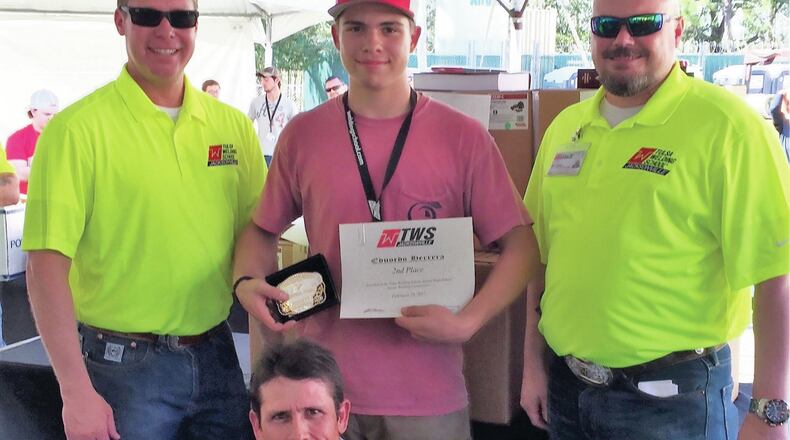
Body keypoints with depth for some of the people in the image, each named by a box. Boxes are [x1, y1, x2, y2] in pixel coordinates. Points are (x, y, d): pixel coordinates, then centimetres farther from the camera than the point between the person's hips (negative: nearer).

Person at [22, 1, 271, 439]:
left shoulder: (232, 124, 4)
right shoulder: (78, 129, -11)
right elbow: (48, 264, -13)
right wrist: (77, 392, -17)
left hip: (217, 356, 5)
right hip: (124, 365, -4)